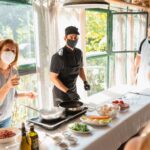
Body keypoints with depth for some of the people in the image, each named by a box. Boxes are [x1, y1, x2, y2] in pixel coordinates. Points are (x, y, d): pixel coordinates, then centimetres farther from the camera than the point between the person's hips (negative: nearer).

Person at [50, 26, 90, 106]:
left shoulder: (78, 52, -2)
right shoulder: (58, 56, -23)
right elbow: (53, 77, -20)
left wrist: (85, 81, -4)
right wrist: (68, 92, -27)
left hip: (73, 91, 6)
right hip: (61, 93, -6)